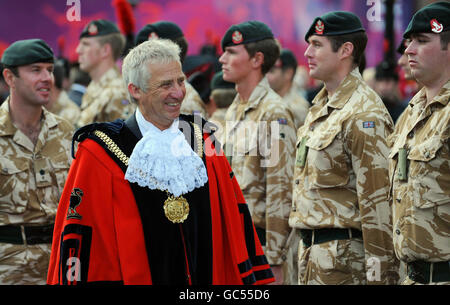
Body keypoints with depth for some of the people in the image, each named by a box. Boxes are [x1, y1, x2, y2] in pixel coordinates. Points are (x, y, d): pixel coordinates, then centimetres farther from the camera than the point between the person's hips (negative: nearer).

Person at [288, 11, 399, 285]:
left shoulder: (364, 115, -15)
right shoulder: (319, 108, 16)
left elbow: (378, 199, -19)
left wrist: (379, 274, -21)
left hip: (345, 253, -9)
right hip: (311, 249, 9)